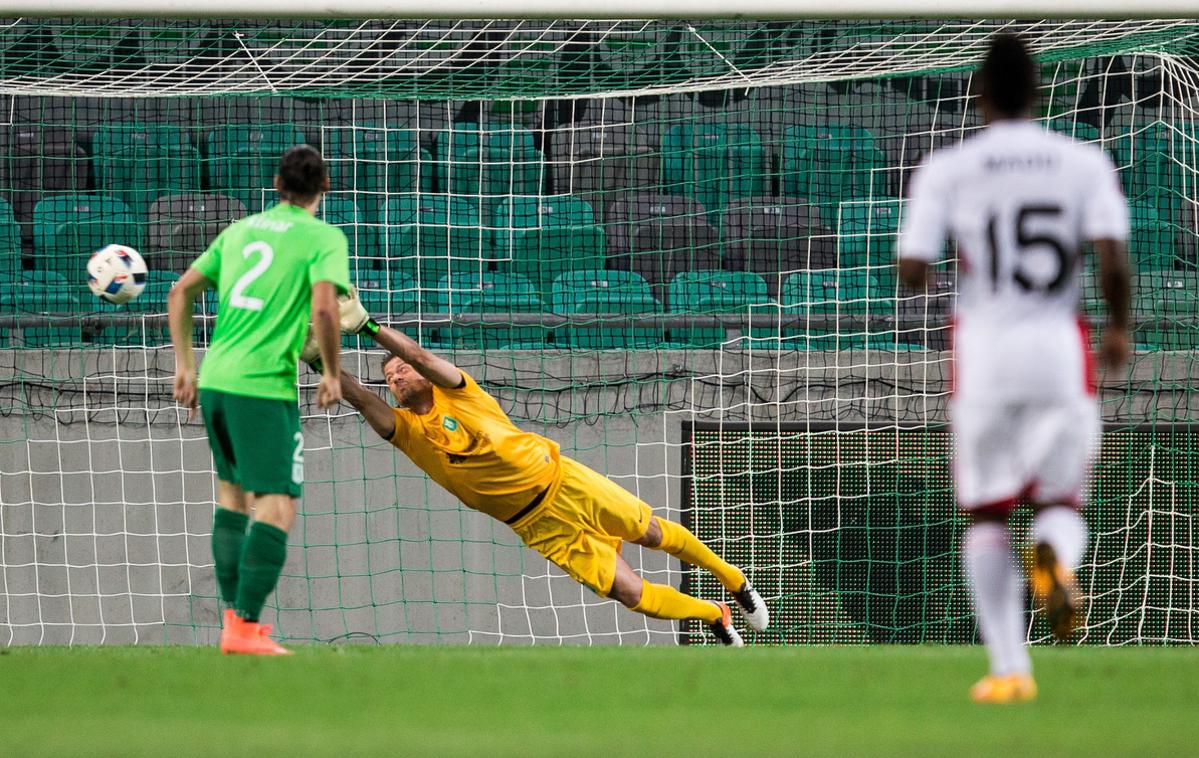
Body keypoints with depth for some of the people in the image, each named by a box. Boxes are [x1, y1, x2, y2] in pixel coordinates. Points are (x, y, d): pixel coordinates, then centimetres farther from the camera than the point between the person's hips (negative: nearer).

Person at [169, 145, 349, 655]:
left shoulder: (240, 230, 16)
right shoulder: (324, 238, -3)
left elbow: (180, 293, 17)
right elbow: (324, 309, -18)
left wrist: (185, 365, 23)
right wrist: (332, 374, -3)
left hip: (214, 379, 7)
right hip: (265, 385, -7)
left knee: (233, 494, 21)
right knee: (277, 509, -6)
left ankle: (234, 616, 25)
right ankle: (246, 628, -13)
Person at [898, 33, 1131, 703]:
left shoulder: (947, 171, -2)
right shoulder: (1086, 164, 0)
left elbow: (912, 271, -7)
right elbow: (1113, 261, -9)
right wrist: (1120, 326, 9)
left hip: (983, 347, -1)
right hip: (1061, 347, 1)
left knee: (987, 514, 12)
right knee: (1062, 500, 15)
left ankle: (1009, 667, 0)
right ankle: (1056, 556, -23)